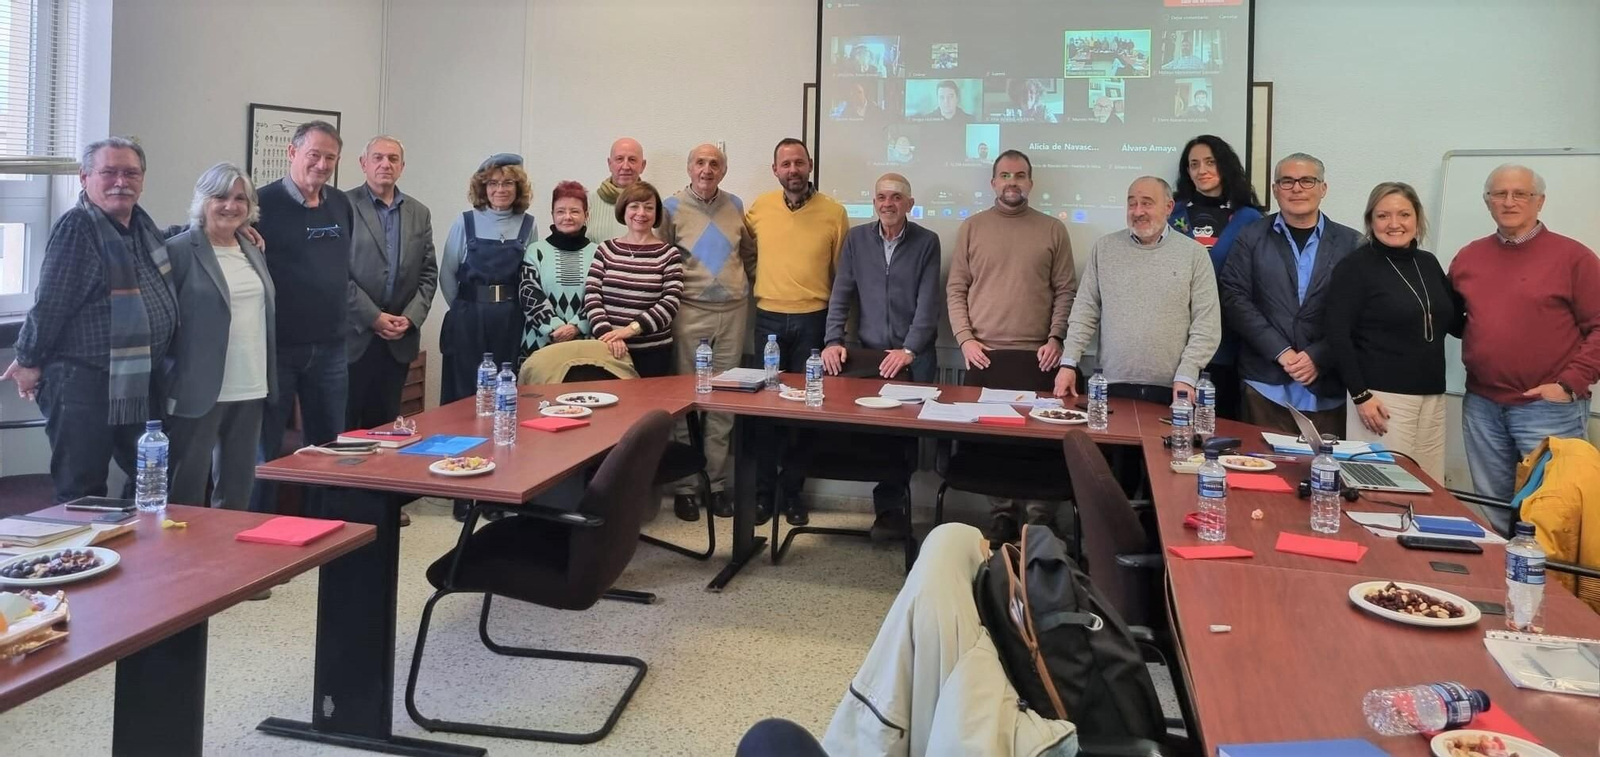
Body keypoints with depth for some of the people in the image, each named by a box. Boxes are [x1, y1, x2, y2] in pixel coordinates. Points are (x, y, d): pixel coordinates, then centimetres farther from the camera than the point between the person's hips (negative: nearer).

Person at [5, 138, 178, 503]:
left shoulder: (141, 223, 9)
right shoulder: (77, 227, -14)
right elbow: (50, 302, -13)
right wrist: (29, 361, -9)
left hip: (142, 381, 8)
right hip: (83, 384, -8)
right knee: (81, 495, 2)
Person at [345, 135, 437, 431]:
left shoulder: (420, 213, 12)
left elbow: (428, 274, 10)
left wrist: (411, 318, -4)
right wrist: (373, 317, -12)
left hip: (399, 339, 4)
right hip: (353, 335, -4)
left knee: (385, 424, 9)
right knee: (343, 424, 1)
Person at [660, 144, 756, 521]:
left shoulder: (735, 206, 9)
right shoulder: (673, 207, -1)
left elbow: (750, 254, 18)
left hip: (733, 312, 3)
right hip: (689, 312, -3)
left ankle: (717, 482, 14)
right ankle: (684, 485, 9)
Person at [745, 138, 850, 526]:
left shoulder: (834, 212, -2)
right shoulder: (758, 208, 2)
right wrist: (762, 282, 9)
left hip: (813, 320, -1)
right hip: (768, 318, 1)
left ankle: (792, 492, 16)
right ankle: (763, 491, 14)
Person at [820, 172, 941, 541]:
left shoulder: (926, 242, 1)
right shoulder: (856, 238, 8)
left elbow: (928, 303, -6)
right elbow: (841, 294, 5)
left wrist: (909, 350, -17)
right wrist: (833, 340, -9)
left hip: (913, 357, -2)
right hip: (866, 354, 2)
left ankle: (890, 507, 9)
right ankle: (892, 505, 5)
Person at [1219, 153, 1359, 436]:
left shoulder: (1350, 243, 6)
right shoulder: (1251, 239, 7)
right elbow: (1235, 300, -2)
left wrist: (1319, 357, -10)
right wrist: (1281, 352, -10)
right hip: (1266, 387, 0)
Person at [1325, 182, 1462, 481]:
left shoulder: (1428, 263, 13)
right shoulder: (1355, 266, -5)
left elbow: (1456, 323, 16)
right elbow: (1338, 335, -11)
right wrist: (1360, 395, -15)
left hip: (1432, 396, 6)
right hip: (1383, 396, -6)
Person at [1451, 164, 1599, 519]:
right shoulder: (1468, 258, 10)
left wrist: (1570, 384, -13)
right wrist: (1472, 368, 4)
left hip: (1549, 407, -4)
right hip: (1481, 406, 4)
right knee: (1492, 509, 14)